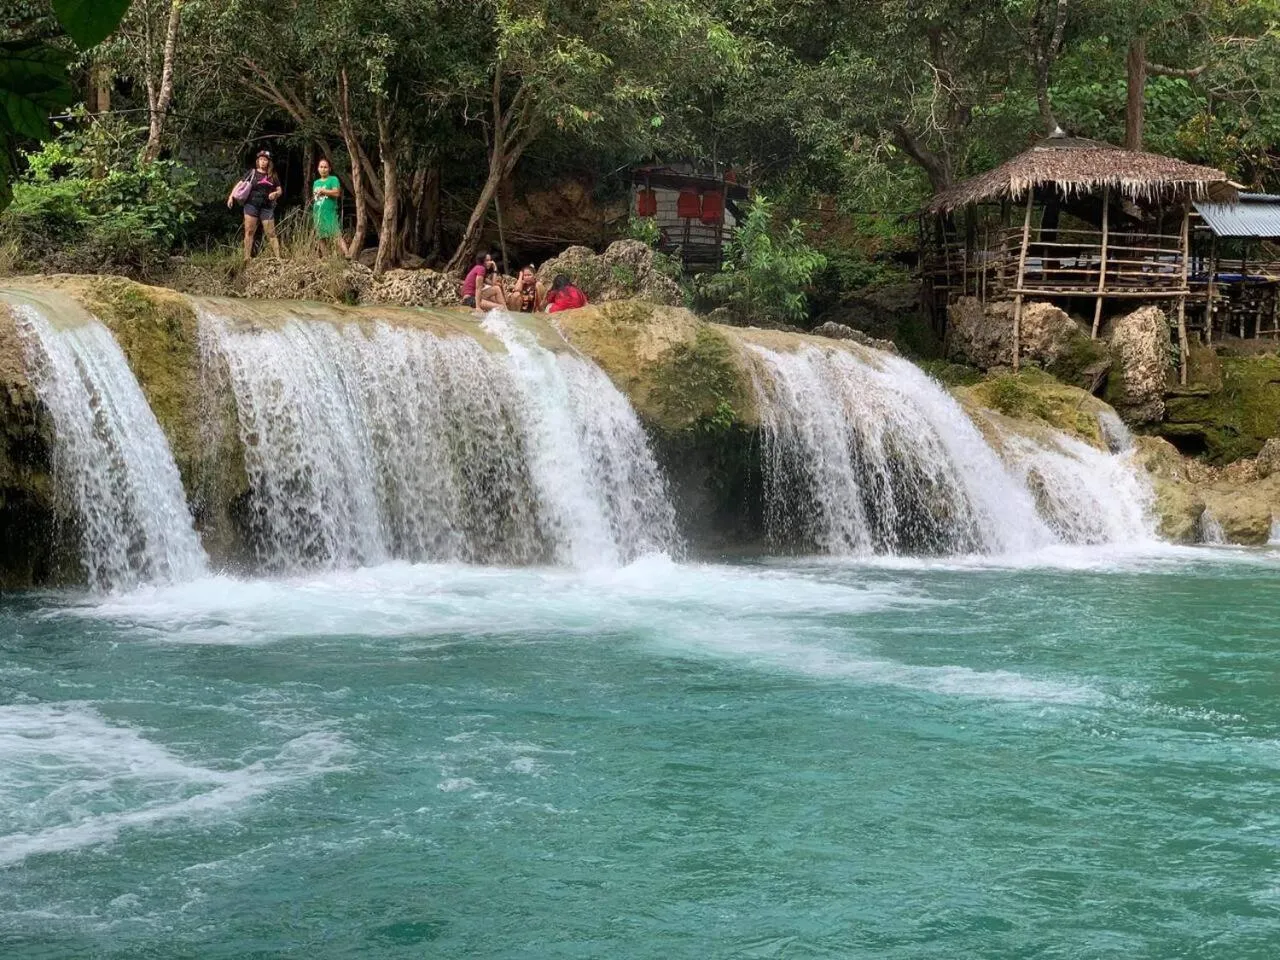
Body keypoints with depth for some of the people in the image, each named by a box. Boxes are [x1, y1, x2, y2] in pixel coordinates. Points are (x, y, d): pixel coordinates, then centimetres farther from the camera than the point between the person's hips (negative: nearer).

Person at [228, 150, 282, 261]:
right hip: (251, 206, -1)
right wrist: (231, 196, -13)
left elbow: (280, 190, 13)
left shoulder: (272, 176, 9)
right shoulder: (252, 173, 4)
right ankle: (247, 258, 3)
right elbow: (239, 184, 0)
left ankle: (278, 257, 0)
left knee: (271, 233, 0)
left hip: (267, 207, 1)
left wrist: (275, 193, -11)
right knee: (249, 232, 0)